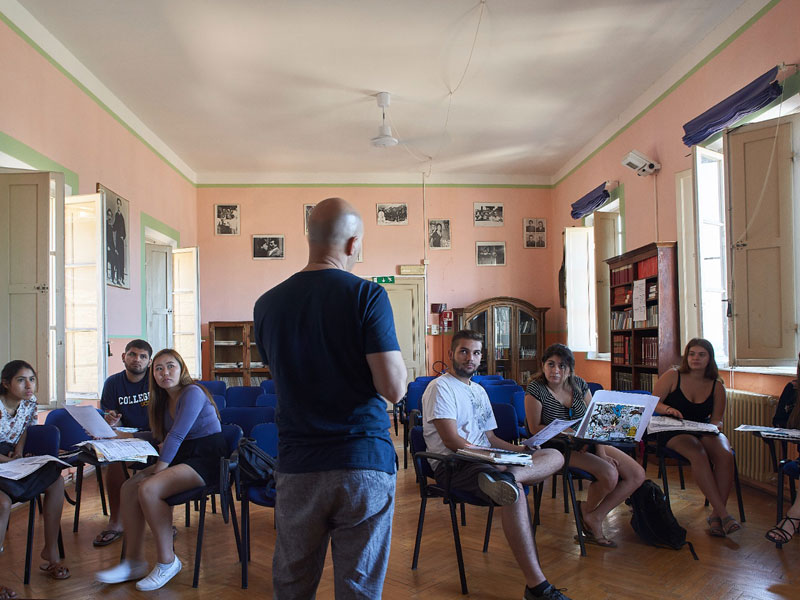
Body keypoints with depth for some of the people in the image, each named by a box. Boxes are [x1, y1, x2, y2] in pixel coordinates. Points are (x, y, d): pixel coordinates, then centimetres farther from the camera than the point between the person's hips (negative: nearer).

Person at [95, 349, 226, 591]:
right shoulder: (164, 400, 17)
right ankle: (133, 562, -4)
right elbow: (161, 436, 23)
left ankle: (167, 561, -12)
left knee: (148, 489, -26)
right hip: (181, 457, 9)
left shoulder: (192, 393, -12)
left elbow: (176, 436, -18)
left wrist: (159, 470, -19)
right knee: (129, 487, -9)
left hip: (207, 459, -9)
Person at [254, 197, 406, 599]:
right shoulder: (367, 296, -11)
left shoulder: (267, 305, 3)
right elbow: (394, 389, -14)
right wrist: (394, 355, 5)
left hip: (297, 465, 4)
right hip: (365, 463, -3)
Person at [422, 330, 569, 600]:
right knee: (514, 492, -35)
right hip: (452, 465, -8)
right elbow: (451, 440, -14)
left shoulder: (479, 391, 24)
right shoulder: (440, 387, -3)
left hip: (485, 461, 9)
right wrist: (493, 461, -20)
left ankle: (505, 478, -39)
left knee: (555, 456, -8)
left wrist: (518, 449, 7)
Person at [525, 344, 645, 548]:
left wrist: (601, 452, -10)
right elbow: (535, 428, -14)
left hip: (588, 443, 7)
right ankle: (587, 510, 5)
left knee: (637, 475, -6)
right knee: (609, 475, -27)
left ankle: (595, 517, 2)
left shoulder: (578, 384, 4)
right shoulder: (536, 389, -11)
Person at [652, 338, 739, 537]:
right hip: (674, 432, -3)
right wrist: (667, 409, -23)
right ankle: (723, 513, -29)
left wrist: (715, 426, -16)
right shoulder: (672, 376, -1)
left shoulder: (717, 386, 7)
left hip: (705, 431, 3)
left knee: (725, 455, -28)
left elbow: (717, 419, 8)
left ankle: (716, 514, -19)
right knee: (698, 454, -34)